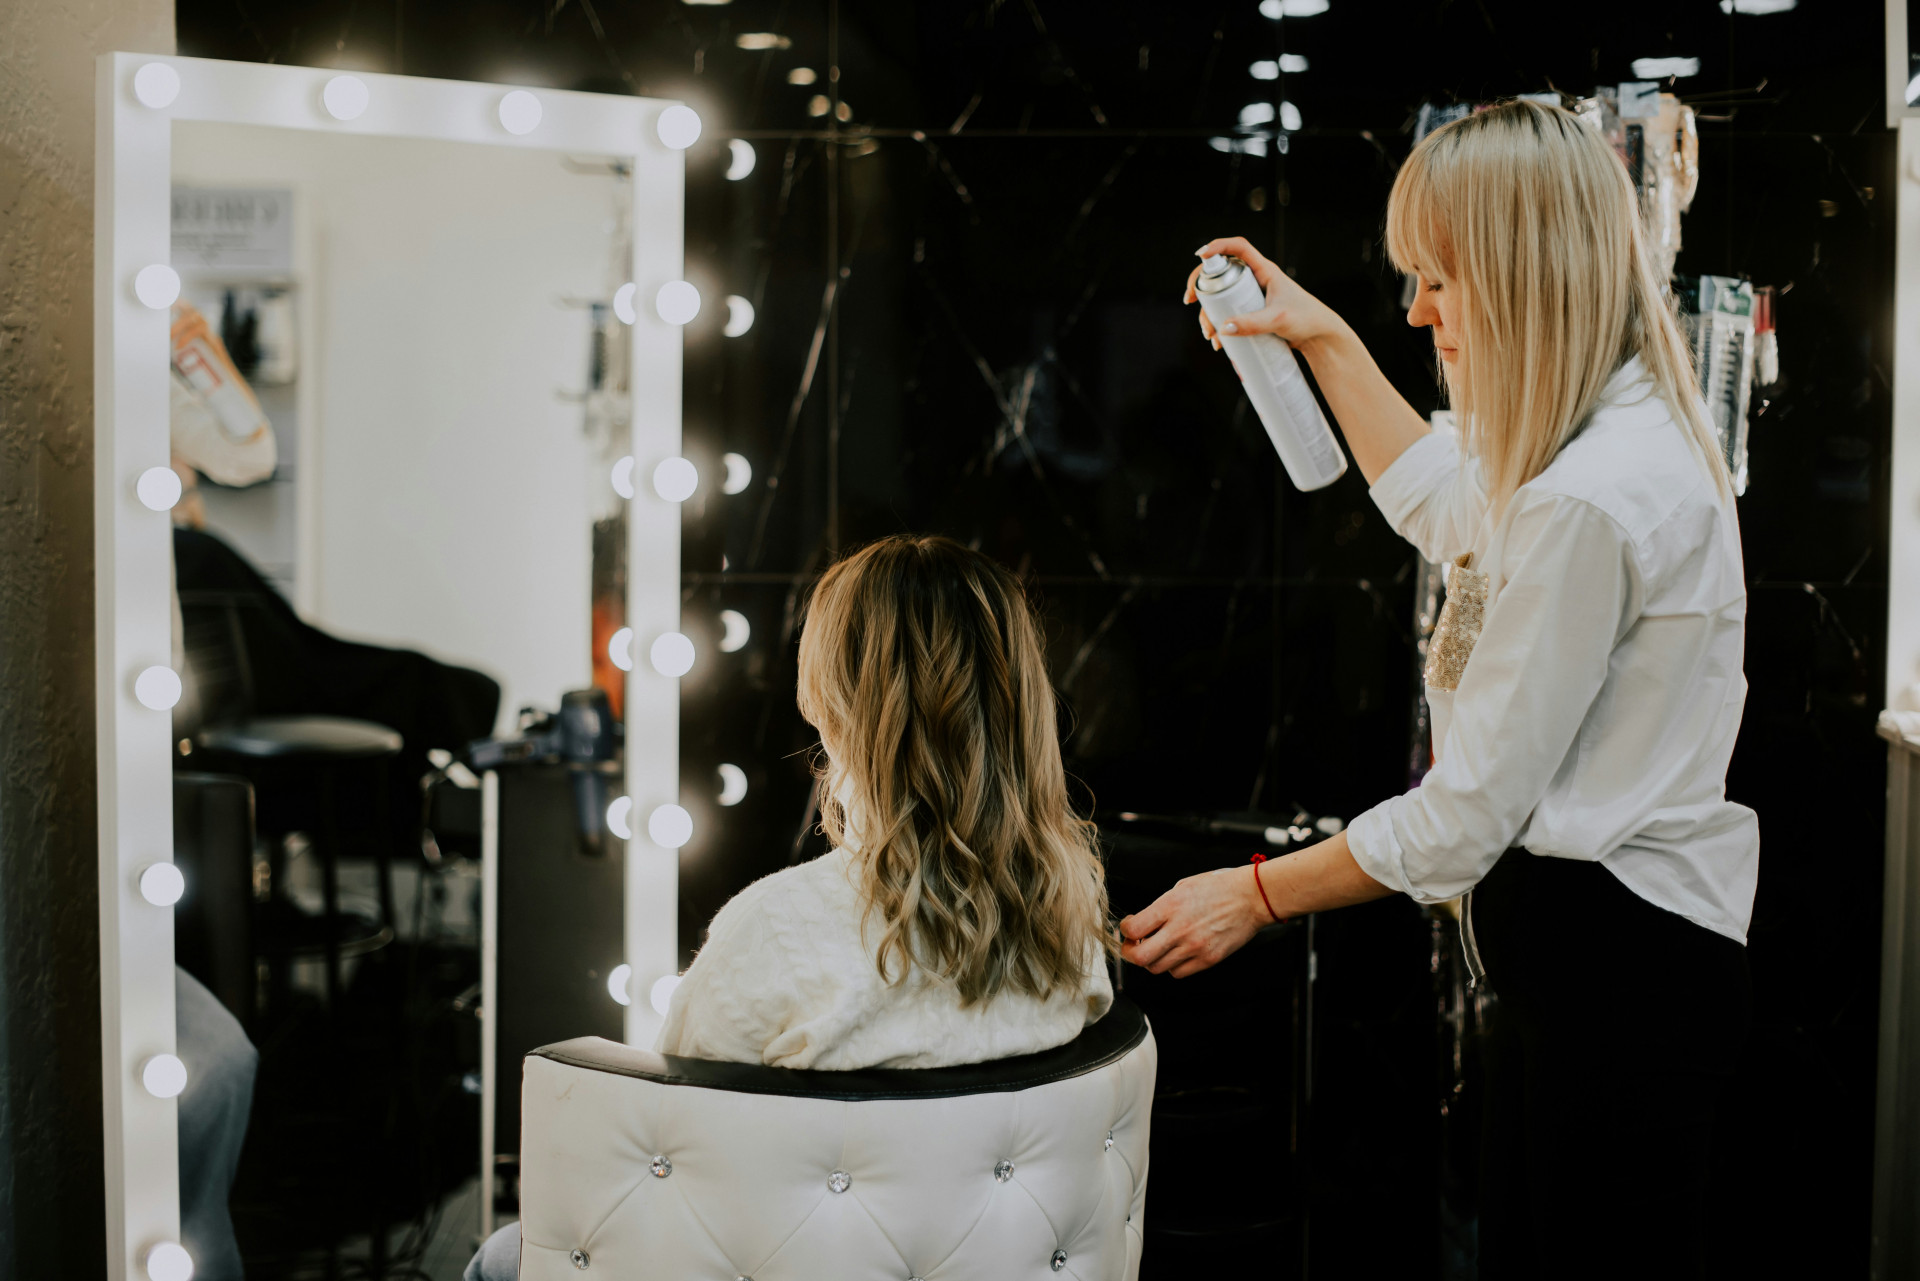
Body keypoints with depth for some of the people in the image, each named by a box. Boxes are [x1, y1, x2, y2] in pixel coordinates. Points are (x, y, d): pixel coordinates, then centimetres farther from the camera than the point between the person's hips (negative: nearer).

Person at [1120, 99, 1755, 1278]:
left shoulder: (1589, 504, -25)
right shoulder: (1638, 433, 8)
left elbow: (1473, 807, -20)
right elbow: (1447, 510, 30)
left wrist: (1256, 896, -9)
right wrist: (1326, 339, 28)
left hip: (1618, 969, -10)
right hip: (1587, 943, 10)